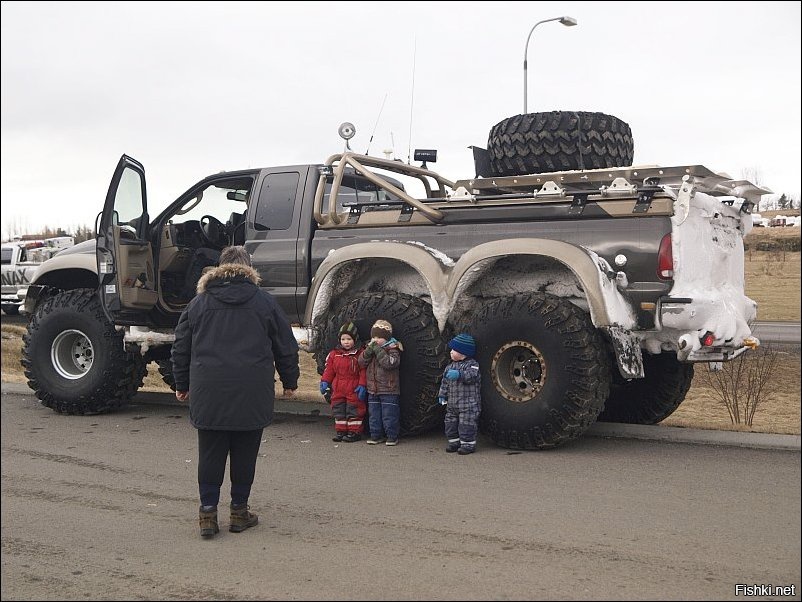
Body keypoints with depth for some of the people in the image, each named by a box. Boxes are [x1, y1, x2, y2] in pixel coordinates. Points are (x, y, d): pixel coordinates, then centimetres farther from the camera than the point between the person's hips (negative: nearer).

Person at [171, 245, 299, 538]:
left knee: (210, 453, 7)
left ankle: (208, 512, 7)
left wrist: (182, 385, 23)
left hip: (209, 393, 1)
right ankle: (239, 511, 15)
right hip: (252, 393, -1)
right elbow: (286, 346, 9)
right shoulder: (264, 301, 5)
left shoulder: (199, 302, 9)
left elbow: (181, 347, 14)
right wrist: (290, 381, 21)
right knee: (245, 453, 8)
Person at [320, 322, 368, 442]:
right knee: (338, 410, 10)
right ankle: (340, 431, 19)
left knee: (354, 410, 1)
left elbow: (363, 371, -8)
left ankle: (354, 431, 10)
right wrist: (325, 381, 4)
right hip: (338, 389, 5)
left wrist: (362, 385, -14)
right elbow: (329, 369, 12)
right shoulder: (334, 354, 7)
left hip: (354, 390, -5)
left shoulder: (360, 354, -7)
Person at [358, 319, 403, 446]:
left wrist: (378, 350, -24)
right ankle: (376, 435, 20)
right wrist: (369, 350, -15)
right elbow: (362, 362, 0)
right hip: (373, 389, 6)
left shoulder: (392, 350, -9)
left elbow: (390, 363, -26)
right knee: (374, 414, 11)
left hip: (388, 389, -6)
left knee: (389, 414, -2)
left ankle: (392, 436, 7)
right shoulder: (371, 348, 10)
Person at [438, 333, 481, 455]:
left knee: (466, 424, -6)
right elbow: (445, 382, 19)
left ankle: (468, 444, 5)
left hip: (468, 404, -7)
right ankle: (454, 442, 24)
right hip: (452, 404, 7)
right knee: (451, 422, 11)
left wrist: (459, 374, -41)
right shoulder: (450, 367, 13)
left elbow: (471, 375, -28)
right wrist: (442, 395, 13)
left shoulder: (472, 365, -8)